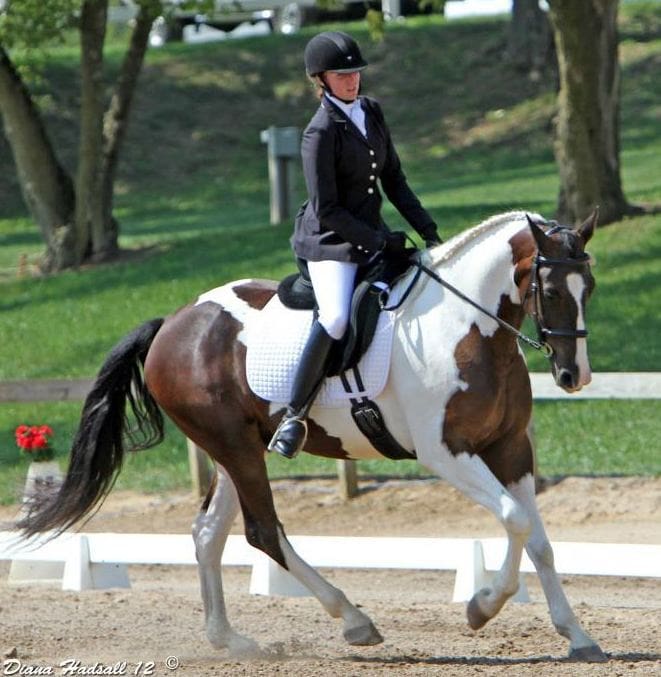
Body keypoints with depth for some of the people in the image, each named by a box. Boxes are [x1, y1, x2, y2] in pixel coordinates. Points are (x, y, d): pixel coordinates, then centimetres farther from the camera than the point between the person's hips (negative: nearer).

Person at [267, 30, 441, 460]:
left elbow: (393, 179, 15)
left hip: (373, 234, 8)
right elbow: (327, 210, -17)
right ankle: (295, 416, -24)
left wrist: (427, 230, 6)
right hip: (330, 241, -8)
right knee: (336, 319, -30)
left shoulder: (372, 112, 8)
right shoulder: (321, 132, -15)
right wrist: (382, 242, -18)